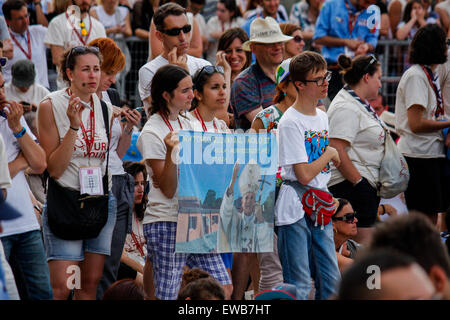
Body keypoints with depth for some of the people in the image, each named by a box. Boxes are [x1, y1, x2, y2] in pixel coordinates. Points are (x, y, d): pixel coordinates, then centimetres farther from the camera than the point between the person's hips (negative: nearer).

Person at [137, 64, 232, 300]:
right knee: (167, 296, -6)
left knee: (223, 288, -1)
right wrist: (170, 152, -26)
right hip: (166, 222, -7)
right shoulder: (152, 133, -9)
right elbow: (168, 189, -12)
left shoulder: (186, 124, 14)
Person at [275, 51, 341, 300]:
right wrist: (329, 154, -6)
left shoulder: (322, 116, 11)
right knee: (298, 285, -5)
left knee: (331, 280, 8)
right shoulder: (290, 122, -14)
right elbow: (304, 175, -18)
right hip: (295, 207, -8)